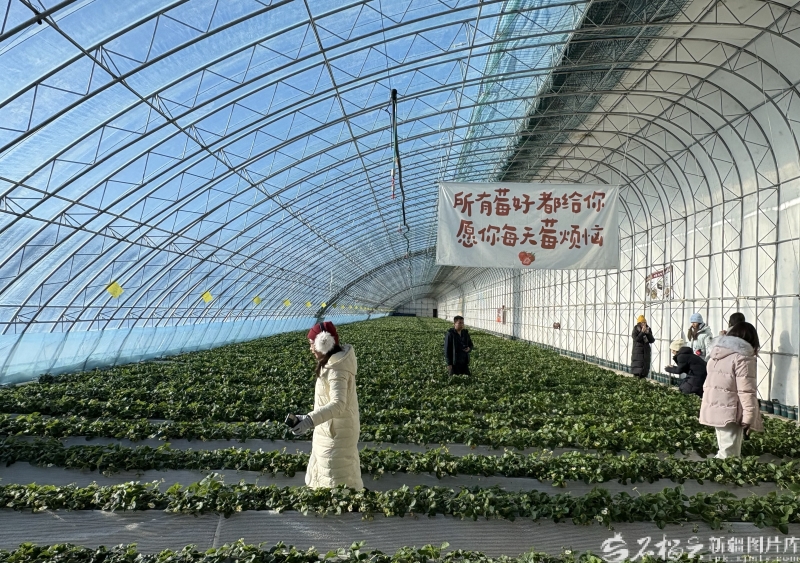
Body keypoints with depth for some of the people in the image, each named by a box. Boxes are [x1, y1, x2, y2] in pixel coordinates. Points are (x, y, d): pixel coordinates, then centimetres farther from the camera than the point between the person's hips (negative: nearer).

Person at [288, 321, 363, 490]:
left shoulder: (337, 369, -24)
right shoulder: (337, 361, 7)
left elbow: (338, 404, -35)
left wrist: (310, 420, -45)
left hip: (337, 433, -10)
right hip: (333, 430, 10)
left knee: (338, 480, 0)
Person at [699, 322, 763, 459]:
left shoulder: (716, 354, 14)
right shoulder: (743, 357, -13)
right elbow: (746, 392, -17)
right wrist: (749, 418, -15)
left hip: (713, 410, 9)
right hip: (729, 412, -9)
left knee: (724, 450, 20)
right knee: (729, 455, -4)